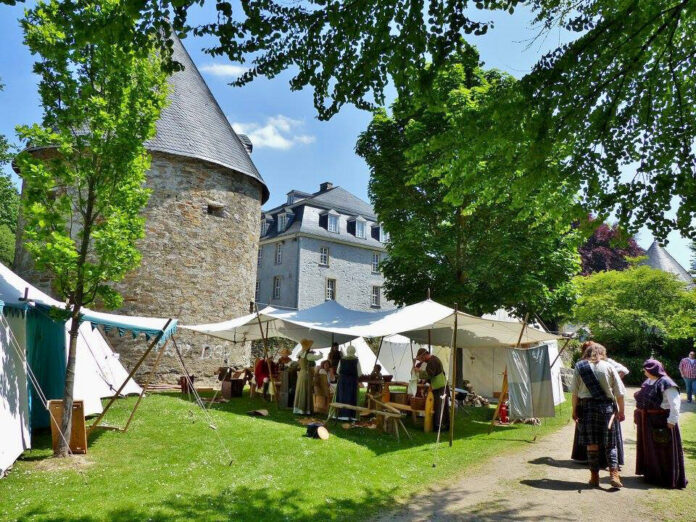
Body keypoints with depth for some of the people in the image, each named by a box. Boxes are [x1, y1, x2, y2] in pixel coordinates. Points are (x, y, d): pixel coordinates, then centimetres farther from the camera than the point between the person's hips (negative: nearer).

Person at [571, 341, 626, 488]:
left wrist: (574, 410, 8)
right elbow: (619, 393, 2)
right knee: (610, 443, 11)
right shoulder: (608, 367, 0)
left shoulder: (579, 367, -1)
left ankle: (594, 477, 13)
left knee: (592, 443, 7)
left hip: (587, 407, 0)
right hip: (606, 407, 0)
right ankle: (614, 474, -1)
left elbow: (575, 392, -1)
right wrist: (621, 411, 11)